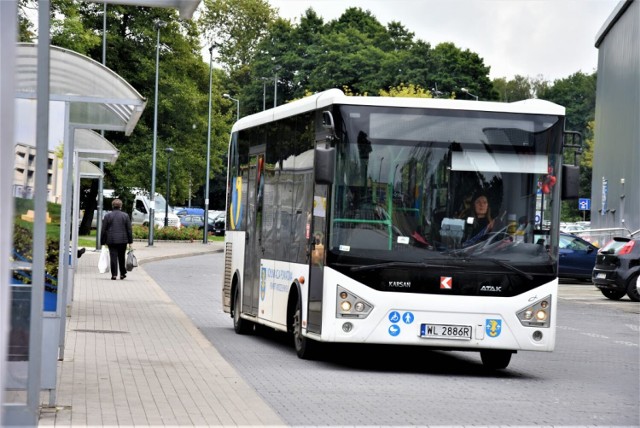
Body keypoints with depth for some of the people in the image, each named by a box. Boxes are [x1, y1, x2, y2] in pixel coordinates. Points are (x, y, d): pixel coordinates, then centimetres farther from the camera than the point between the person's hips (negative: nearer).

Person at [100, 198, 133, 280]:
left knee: (113, 257, -1)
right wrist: (130, 241, 6)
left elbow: (103, 230, 1)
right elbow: (129, 230, 2)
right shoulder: (125, 216, 2)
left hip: (111, 240, -1)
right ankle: (122, 273, 18)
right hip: (122, 240, 1)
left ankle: (114, 274, -7)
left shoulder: (107, 216, 1)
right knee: (121, 257, 12)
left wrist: (103, 242, 6)